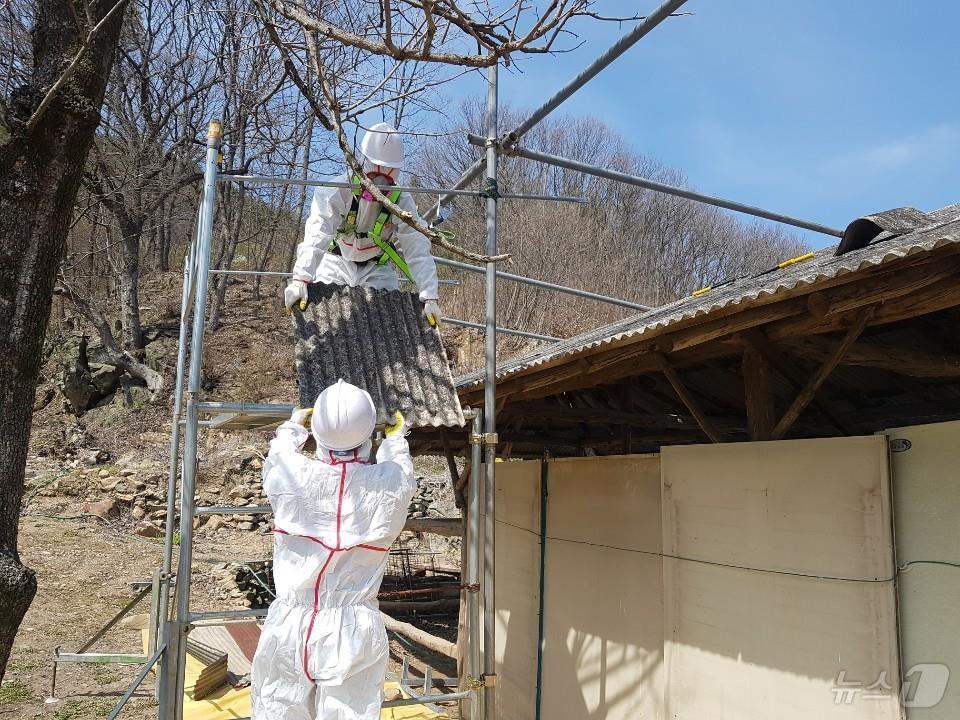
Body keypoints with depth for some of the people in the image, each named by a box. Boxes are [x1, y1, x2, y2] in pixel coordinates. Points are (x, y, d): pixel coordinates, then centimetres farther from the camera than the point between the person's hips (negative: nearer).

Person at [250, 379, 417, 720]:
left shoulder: (292, 476, -9)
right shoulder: (390, 486, -9)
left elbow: (278, 455, 15)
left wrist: (293, 427, 35)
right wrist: (396, 438, 35)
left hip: (290, 627, 1)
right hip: (355, 632, 0)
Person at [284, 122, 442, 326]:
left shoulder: (402, 202, -20)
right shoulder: (337, 192, -26)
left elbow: (418, 252, -25)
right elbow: (316, 236, -38)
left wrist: (430, 296, -36)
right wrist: (301, 279, -52)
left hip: (377, 268, 1)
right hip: (337, 263, -1)